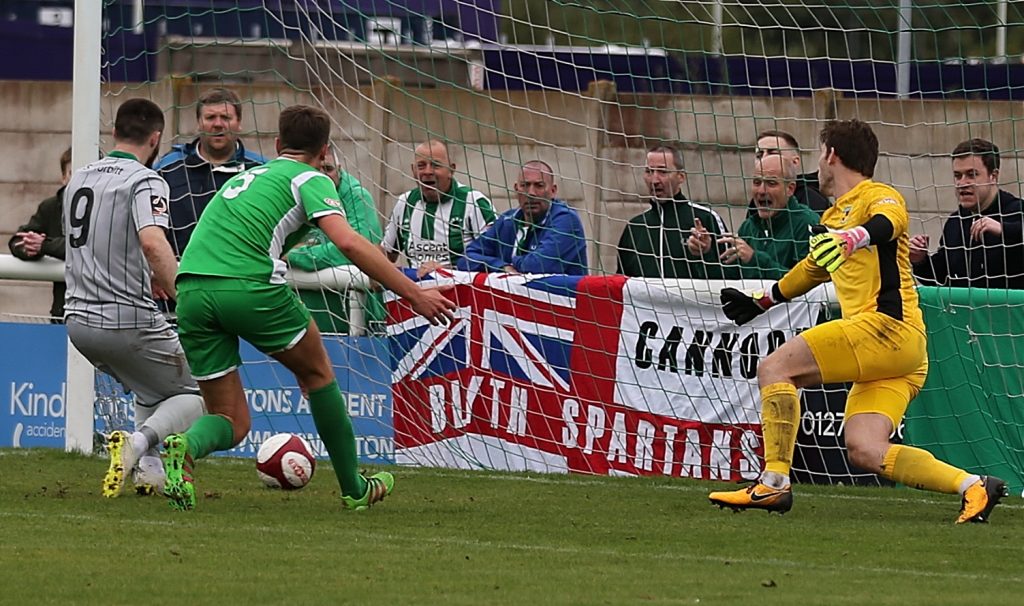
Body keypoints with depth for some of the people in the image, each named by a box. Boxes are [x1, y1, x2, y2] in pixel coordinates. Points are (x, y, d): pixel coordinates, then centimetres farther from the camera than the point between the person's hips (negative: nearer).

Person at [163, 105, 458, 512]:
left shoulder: (245, 177, 32)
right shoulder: (310, 180, 10)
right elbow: (347, 242, -7)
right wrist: (414, 294, -6)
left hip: (190, 290, 5)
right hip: (250, 286, -5)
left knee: (232, 423, 11)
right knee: (317, 371, 21)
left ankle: (186, 447, -23)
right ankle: (354, 489, 28)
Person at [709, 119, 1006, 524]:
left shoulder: (877, 197, 1)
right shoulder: (835, 217, 28)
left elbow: (889, 221, -25)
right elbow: (813, 268, 47)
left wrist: (853, 237, -45)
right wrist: (761, 303, 57)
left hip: (887, 324, -9)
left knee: (775, 367, -11)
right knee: (865, 452, -7)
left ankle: (773, 483, -16)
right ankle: (973, 486, -10)